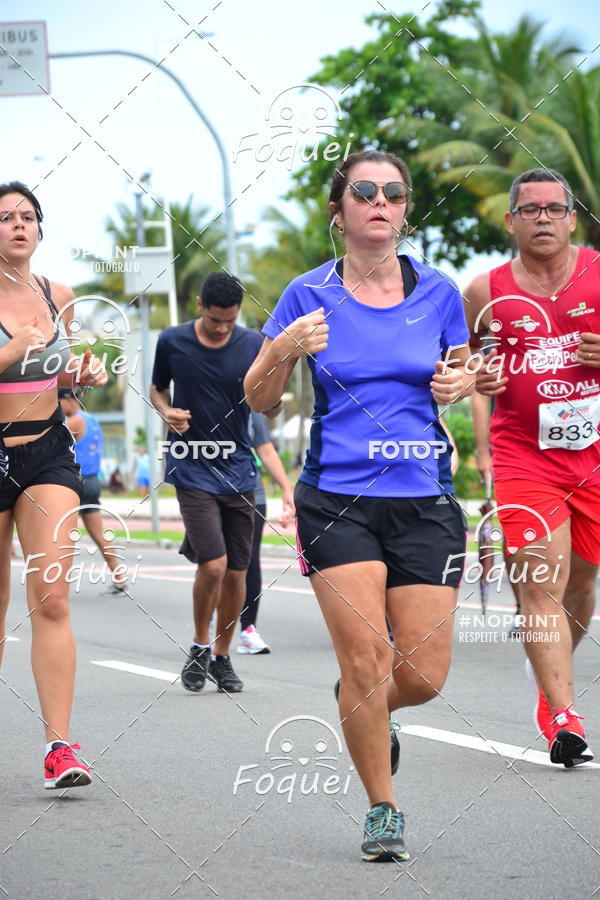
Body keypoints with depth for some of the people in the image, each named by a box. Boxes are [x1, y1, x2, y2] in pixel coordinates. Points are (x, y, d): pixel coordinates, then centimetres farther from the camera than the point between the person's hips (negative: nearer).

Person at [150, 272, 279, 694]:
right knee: (213, 564, -15)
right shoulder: (172, 342, -2)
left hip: (238, 469, 2)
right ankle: (200, 647, 8)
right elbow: (158, 388, 14)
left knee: (236, 572, 5)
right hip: (192, 469, -2)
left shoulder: (254, 345, -1)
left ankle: (222, 657, 24)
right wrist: (167, 411, -7)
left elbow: (270, 409, 2)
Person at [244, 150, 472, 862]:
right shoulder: (309, 296, 1)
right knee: (367, 659, -11)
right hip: (336, 500, -2)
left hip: (424, 501, 2)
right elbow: (259, 400, 6)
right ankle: (382, 811, 9)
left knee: (424, 675, -1)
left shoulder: (438, 293, 6)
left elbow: (462, 375, 21)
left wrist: (457, 385, -3)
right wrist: (284, 350, -13)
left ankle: (362, 706, 36)